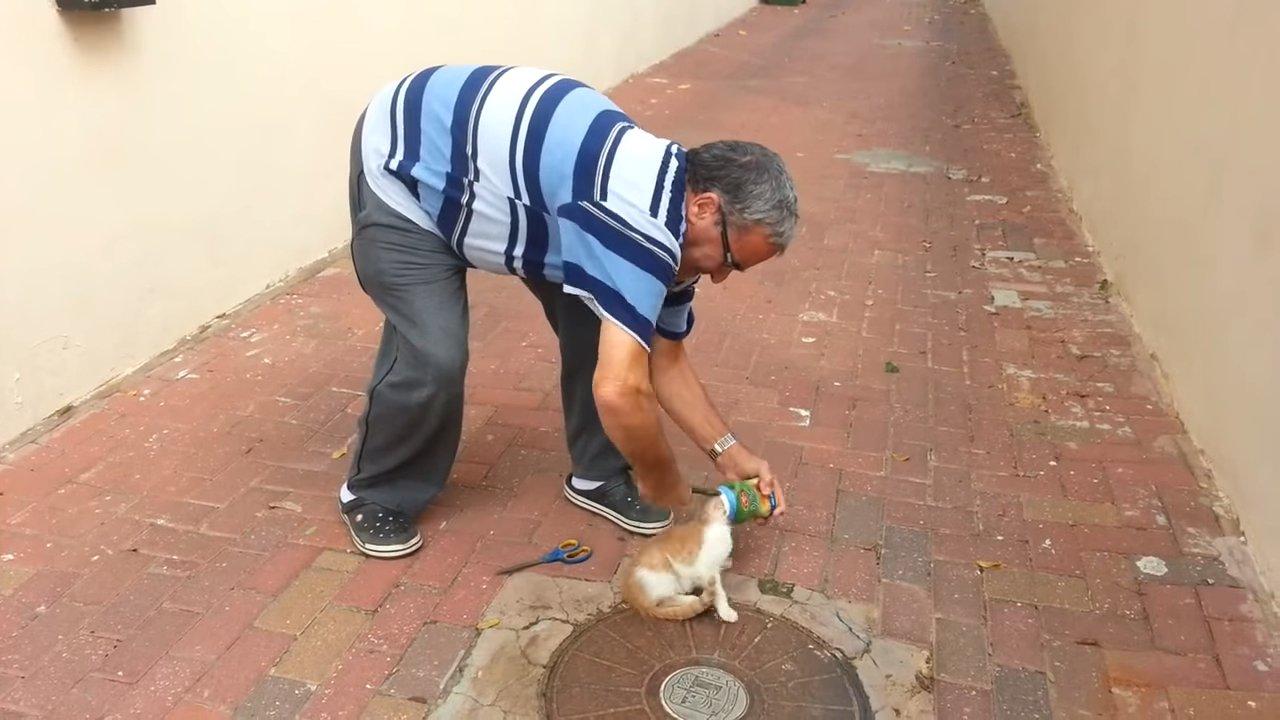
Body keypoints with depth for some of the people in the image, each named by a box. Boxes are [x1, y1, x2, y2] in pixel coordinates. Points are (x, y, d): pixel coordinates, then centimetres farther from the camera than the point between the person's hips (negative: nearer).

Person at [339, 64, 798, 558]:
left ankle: (599, 474, 18)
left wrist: (727, 452, -3)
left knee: (602, 324, -2)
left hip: (497, 172, 8)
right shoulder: (644, 224, -37)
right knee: (434, 358, -19)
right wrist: (663, 484, -23)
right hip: (402, 167, -8)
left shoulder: (670, 229, -6)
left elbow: (664, 359, 5)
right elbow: (620, 389, -42)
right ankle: (375, 495, 9)